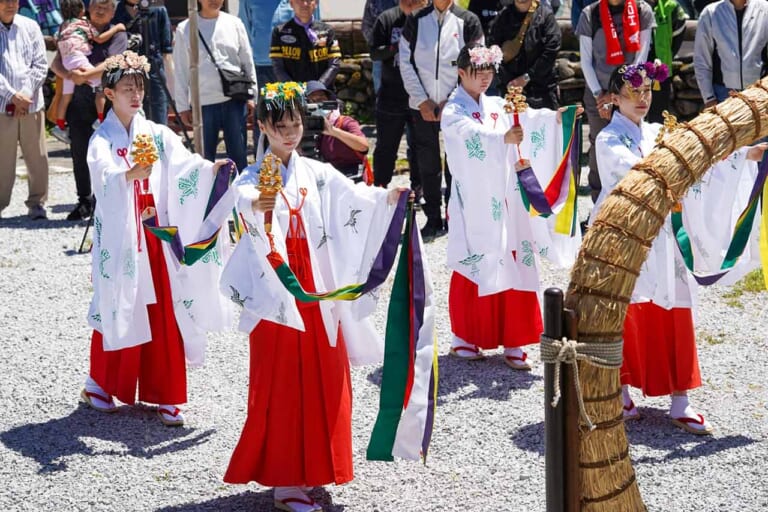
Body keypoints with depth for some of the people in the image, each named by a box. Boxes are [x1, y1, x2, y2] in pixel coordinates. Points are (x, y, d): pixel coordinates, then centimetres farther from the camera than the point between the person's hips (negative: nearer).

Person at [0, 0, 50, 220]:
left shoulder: (30, 27, 8)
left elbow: (40, 64, 5)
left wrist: (25, 94, -6)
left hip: (31, 103, 3)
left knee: (37, 157, 4)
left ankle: (37, 202, 16)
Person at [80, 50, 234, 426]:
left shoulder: (156, 134, 9)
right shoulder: (102, 139, -2)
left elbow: (182, 163, -8)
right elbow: (104, 174, -23)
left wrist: (210, 168, -28)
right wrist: (131, 174, -43)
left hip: (156, 235, 3)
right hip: (120, 236, -3)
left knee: (164, 313, 1)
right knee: (118, 311, 3)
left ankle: (165, 396, 8)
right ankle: (100, 385, 22)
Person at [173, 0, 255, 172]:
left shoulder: (234, 24, 6)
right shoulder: (185, 29, 2)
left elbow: (247, 61, 10)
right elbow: (181, 71, 4)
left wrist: (251, 96, 6)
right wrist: (183, 106, 2)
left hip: (234, 99, 1)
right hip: (202, 102, -1)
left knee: (238, 153, 3)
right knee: (205, 156, 5)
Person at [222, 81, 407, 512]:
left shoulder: (318, 174, 10)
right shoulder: (253, 178, -3)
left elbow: (354, 197, -6)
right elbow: (245, 204, -25)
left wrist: (388, 196, -25)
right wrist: (258, 205, -48)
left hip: (317, 291, 4)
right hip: (276, 291, -4)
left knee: (323, 377, 7)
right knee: (281, 384, -3)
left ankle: (312, 468, 21)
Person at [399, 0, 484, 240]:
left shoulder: (468, 22, -1)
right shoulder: (416, 21, 4)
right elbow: (406, 63, 4)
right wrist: (422, 100, -4)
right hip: (423, 106, 2)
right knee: (427, 164, 5)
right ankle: (433, 220, 13)